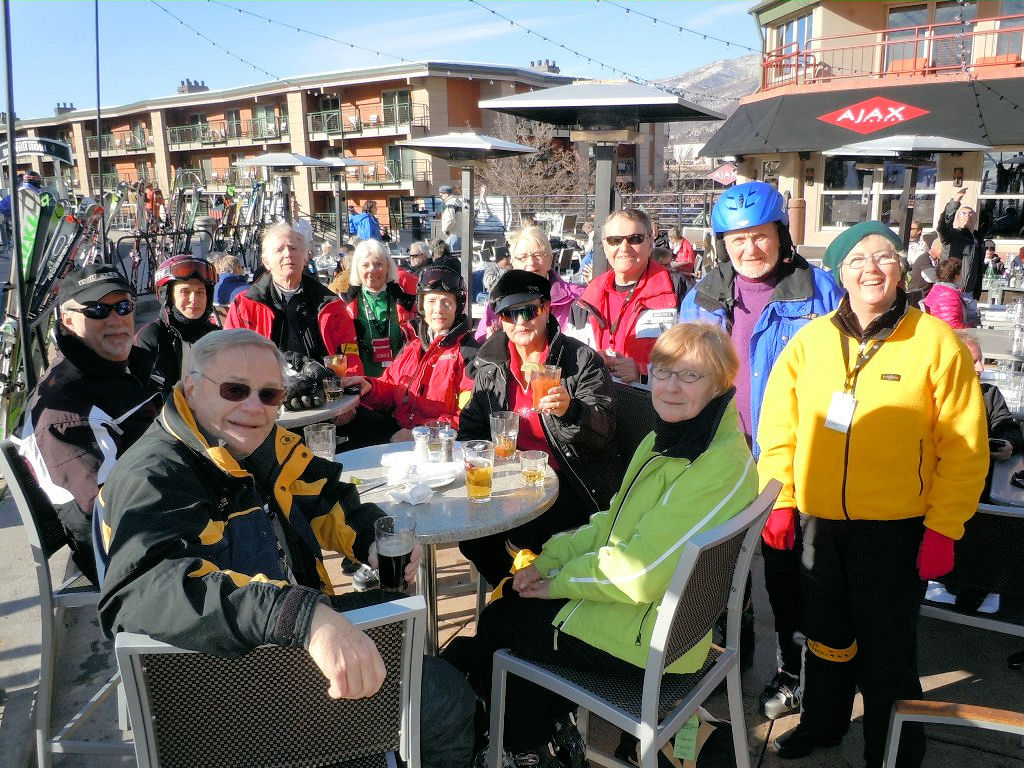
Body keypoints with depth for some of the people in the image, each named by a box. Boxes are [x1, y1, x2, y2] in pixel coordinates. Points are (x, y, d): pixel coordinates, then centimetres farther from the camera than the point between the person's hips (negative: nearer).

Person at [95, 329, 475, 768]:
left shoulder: (264, 443, -1)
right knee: (445, 699, -12)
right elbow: (145, 592, -42)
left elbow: (326, 497, 13)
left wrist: (374, 538, -10)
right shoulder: (154, 476, -24)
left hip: (299, 628, 9)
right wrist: (303, 616, -54)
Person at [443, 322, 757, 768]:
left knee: (498, 621, 5)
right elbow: (615, 523, 9)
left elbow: (642, 572, -27)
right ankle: (553, 731, 27)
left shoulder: (723, 465, -26)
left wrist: (559, 581, -14)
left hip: (648, 638, -8)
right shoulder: (666, 440, 3)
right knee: (509, 598, 11)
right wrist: (549, 560, -4)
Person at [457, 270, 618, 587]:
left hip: (570, 481, -5)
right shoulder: (490, 365, 9)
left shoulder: (583, 359, -5)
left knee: (524, 532, -28)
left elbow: (603, 430, -14)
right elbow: (471, 427, 17)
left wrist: (569, 411, -35)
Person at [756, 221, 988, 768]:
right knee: (824, 634, 21)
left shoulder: (936, 341, -8)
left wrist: (942, 527, -9)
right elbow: (777, 427, 3)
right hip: (818, 522, 3)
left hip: (896, 530, -3)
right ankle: (822, 723, 45)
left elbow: (965, 446, -7)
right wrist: (780, 499, -1)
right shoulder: (810, 339, 0)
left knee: (887, 647, 11)